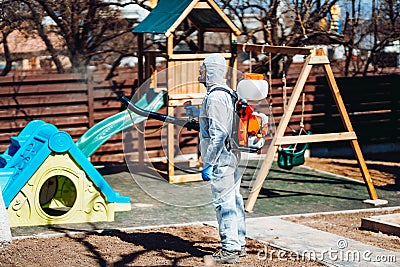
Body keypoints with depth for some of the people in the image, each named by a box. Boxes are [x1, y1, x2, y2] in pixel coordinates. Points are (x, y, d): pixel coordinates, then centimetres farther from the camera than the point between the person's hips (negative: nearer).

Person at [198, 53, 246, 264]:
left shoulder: (215, 97, -17)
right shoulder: (228, 94, 14)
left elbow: (218, 135, -22)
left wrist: (208, 164, -20)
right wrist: (199, 124, 30)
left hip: (221, 159, -10)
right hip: (233, 156, 10)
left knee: (223, 203, -6)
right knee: (234, 200, 14)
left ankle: (230, 250, -3)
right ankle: (239, 244, 23)